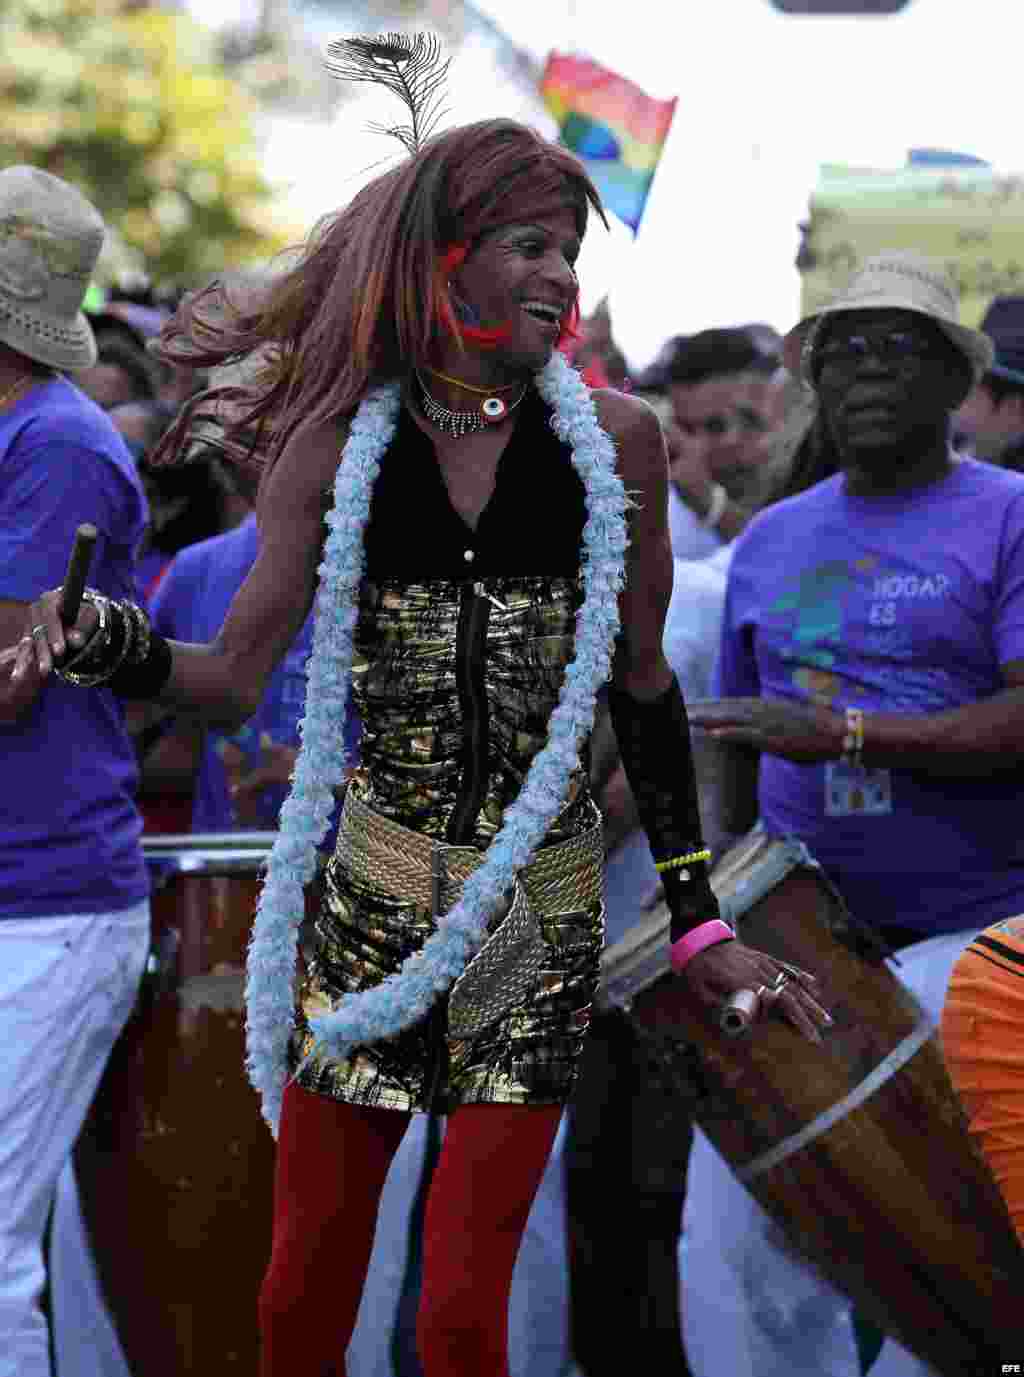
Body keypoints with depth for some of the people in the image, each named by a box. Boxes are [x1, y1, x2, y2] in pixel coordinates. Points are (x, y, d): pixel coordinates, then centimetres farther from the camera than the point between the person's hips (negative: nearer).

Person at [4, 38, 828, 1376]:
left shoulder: (614, 438, -1)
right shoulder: (341, 445, -1)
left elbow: (643, 685, 8)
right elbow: (235, 676, -2)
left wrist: (698, 920, 9)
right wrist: (113, 646, -23)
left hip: (540, 916, -1)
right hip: (374, 906, 1)